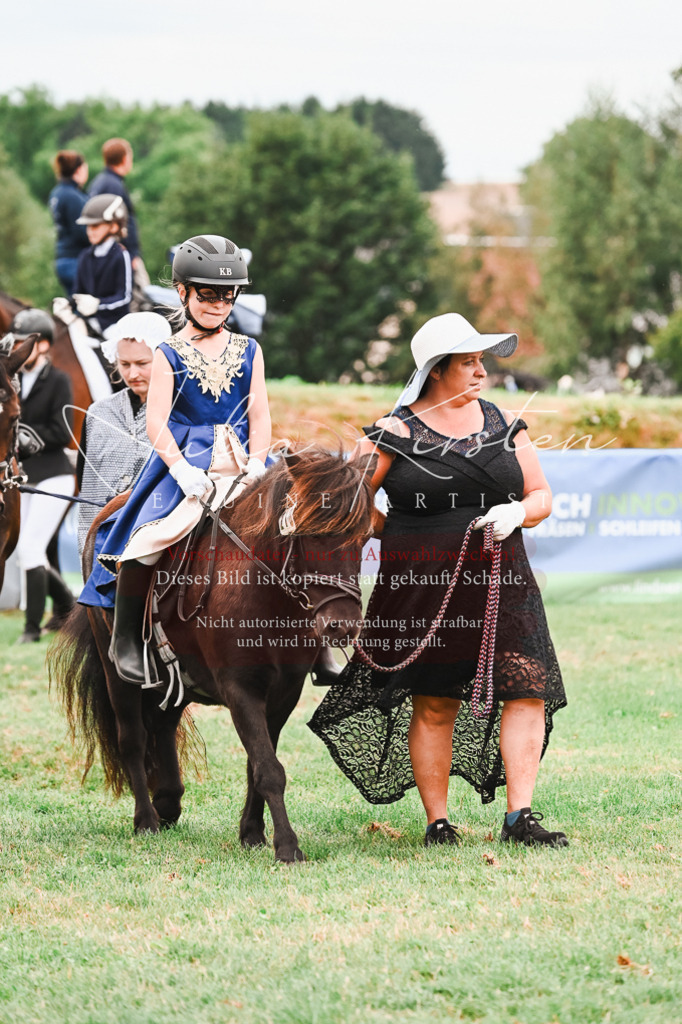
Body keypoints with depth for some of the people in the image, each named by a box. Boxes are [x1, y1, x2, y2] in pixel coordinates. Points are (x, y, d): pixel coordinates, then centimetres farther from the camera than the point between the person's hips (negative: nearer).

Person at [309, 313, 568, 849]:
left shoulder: (504, 425, 10)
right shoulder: (396, 433, -2)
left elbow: (542, 496, 11)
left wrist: (516, 513, -9)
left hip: (500, 580, 4)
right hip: (423, 585, -4)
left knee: (528, 691, -8)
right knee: (434, 703, 1)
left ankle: (520, 815, -5)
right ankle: (437, 821, 12)